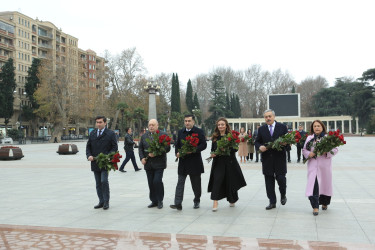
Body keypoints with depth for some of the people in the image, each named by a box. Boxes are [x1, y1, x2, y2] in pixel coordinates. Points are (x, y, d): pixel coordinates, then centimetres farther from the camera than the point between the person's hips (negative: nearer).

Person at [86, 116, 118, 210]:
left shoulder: (110, 134, -2)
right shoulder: (92, 133, 12)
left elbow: (114, 147, -4)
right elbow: (88, 146, 14)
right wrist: (89, 155, -4)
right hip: (95, 162, 5)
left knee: (104, 181, -14)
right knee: (98, 184, 10)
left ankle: (106, 202, -1)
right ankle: (101, 202, 19)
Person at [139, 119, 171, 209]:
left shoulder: (163, 135, -2)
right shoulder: (144, 136, 13)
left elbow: (167, 148, -8)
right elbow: (140, 148, 16)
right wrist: (142, 158, -1)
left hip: (159, 163, -4)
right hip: (148, 164, 5)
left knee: (157, 181, -13)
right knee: (151, 183, 7)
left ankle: (160, 201, 3)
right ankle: (154, 201, 17)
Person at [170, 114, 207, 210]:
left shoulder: (199, 132, -2)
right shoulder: (181, 132, 12)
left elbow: (204, 145, -8)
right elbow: (177, 144, 17)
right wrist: (177, 153, -3)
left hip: (195, 162, -3)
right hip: (183, 161, 3)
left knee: (196, 183, 9)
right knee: (180, 183, -3)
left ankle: (197, 201, 28)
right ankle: (178, 203, -5)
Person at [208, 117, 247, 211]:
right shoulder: (215, 137, 7)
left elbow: (235, 148, -6)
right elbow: (213, 149, 13)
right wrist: (212, 154, -7)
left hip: (229, 162, -1)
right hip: (218, 162, 1)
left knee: (230, 181, 8)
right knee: (217, 180, -12)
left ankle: (232, 200, 32)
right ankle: (215, 201, -12)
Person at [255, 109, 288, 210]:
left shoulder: (282, 127, 4)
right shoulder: (261, 129, 9)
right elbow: (257, 141, 12)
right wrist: (260, 147, -9)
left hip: (279, 157, -2)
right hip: (267, 159, 2)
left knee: (281, 178, -5)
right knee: (269, 181, 4)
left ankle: (283, 195, 26)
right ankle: (272, 202, 14)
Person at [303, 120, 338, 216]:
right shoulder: (309, 138, 8)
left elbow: (335, 149, 0)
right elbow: (304, 149, 12)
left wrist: (327, 152, -18)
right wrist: (309, 154, -9)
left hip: (325, 165, 0)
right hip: (313, 165, 0)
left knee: (325, 184, 10)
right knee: (313, 184, -10)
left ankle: (324, 203, 34)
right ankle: (315, 206, -7)